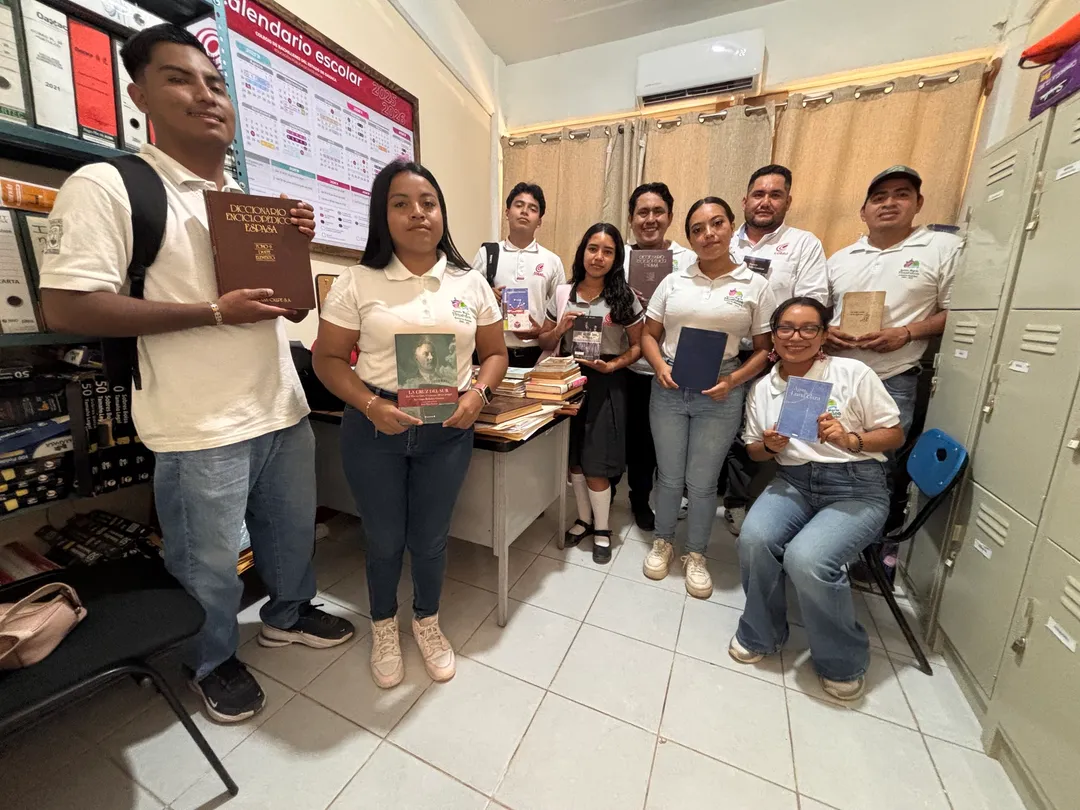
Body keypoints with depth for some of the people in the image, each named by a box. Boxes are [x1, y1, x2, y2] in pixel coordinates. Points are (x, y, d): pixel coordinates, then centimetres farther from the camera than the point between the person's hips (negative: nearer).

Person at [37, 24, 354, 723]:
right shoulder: (108, 185, -7)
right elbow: (68, 307, -14)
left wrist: (298, 248, -2)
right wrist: (215, 312, -20)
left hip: (284, 410, 6)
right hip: (204, 428, -6)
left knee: (292, 529, 22)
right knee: (211, 563, 13)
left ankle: (289, 614, 48)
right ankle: (215, 662, 41)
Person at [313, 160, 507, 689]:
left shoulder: (471, 283, 3)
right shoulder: (358, 282, -3)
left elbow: (494, 353, 7)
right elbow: (328, 358, -1)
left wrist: (477, 394, -12)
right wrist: (370, 405, -17)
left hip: (448, 429, 1)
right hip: (374, 428, -1)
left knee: (431, 538, 15)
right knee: (384, 539, 15)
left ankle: (427, 622, 45)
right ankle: (383, 627, 46)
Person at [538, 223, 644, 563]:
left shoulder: (625, 297, 0)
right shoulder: (562, 294, 6)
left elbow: (637, 345, 2)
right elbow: (545, 343, 11)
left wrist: (614, 365, -14)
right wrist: (560, 329, -9)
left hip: (606, 383, -3)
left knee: (595, 461, 0)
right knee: (574, 457, 10)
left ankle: (602, 528, 22)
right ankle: (584, 518, 32)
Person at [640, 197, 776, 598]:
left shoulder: (755, 286, 2)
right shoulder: (673, 282, 6)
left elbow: (765, 349, 2)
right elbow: (649, 335, 8)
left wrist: (733, 380, -14)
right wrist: (660, 367, -10)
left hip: (719, 395, -1)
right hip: (669, 390, 2)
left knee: (702, 482, 9)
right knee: (669, 476, 12)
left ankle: (696, 555, 31)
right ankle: (663, 542, 35)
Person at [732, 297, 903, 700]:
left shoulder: (854, 374, -2)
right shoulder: (763, 388, 9)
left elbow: (895, 435, 1)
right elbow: (754, 451, 16)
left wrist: (849, 440, -19)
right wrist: (769, 445, -8)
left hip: (857, 488, -3)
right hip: (793, 481, 3)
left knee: (806, 558, -29)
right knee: (754, 538, -27)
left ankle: (842, 662, 5)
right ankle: (760, 635, 4)